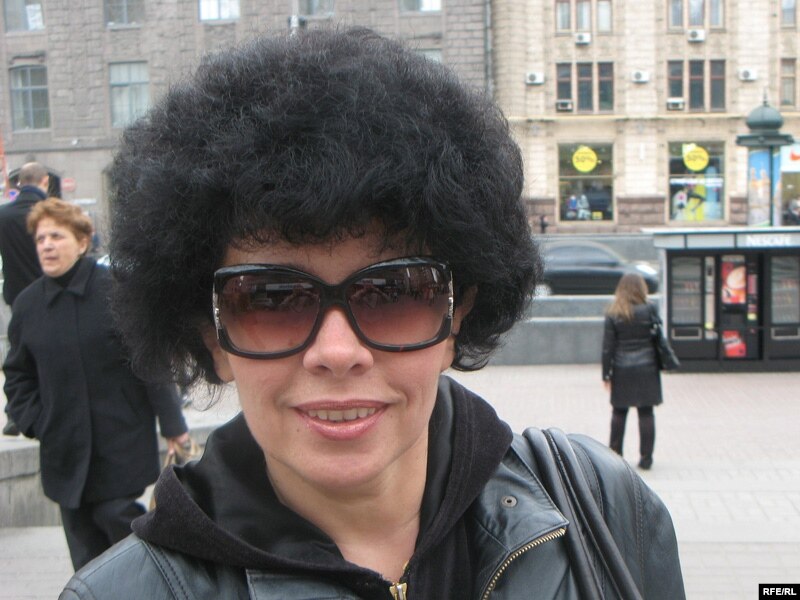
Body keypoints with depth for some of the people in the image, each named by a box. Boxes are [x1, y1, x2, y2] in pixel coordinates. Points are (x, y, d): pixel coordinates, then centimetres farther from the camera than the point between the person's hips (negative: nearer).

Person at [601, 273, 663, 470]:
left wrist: (606, 374, 3)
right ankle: (646, 457, 7)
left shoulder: (613, 314, -2)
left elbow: (608, 346, -2)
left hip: (622, 371, 1)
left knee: (619, 412, 12)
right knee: (646, 413, 4)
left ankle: (615, 454, 17)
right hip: (646, 369, -1)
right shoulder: (649, 310, -5)